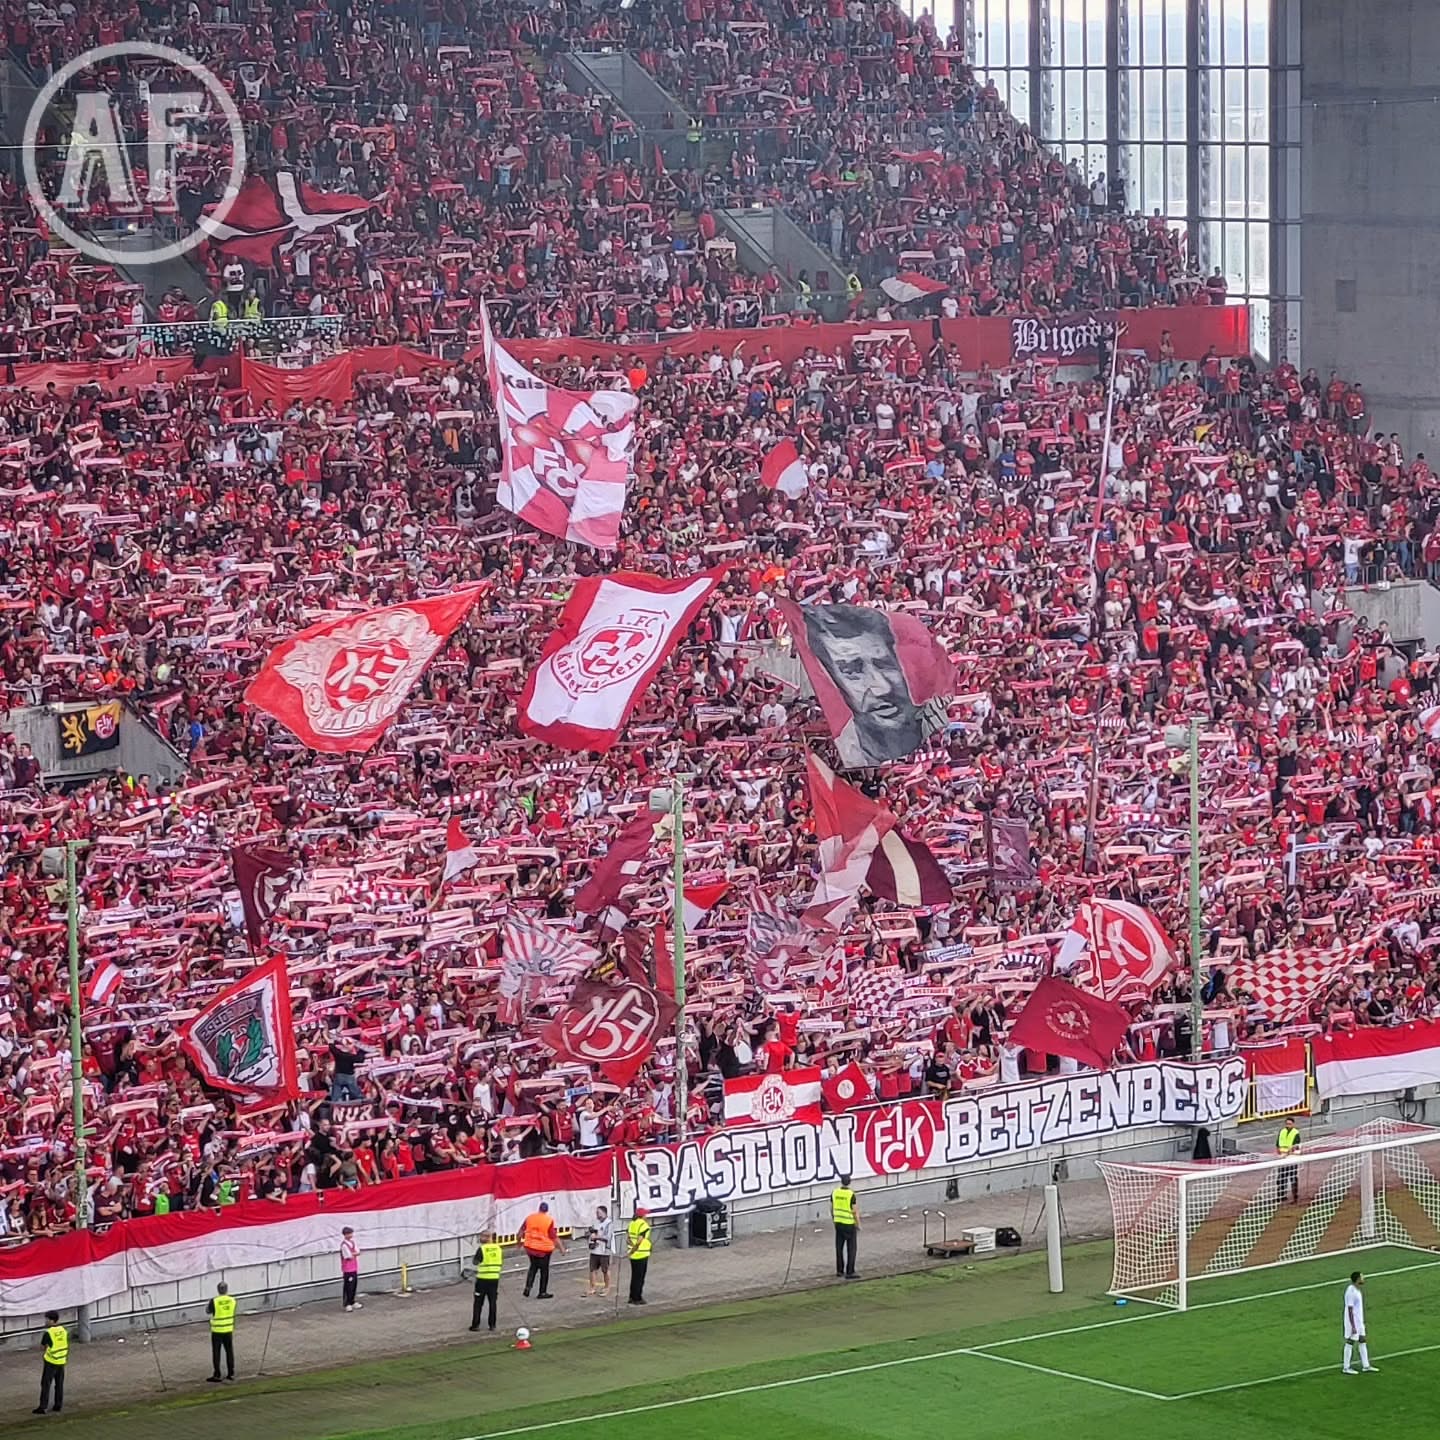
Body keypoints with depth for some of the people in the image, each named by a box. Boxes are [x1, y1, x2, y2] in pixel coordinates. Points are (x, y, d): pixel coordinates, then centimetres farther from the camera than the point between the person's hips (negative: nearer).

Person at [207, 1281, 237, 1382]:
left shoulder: (214, 1301, -17)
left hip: (217, 1330, -4)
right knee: (229, 1352, 14)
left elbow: (208, 1311, -1)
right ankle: (231, 1374, 17)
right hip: (228, 1329, 4)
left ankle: (217, 1375, 4)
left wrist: (207, 1303, 20)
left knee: (216, 1353, 4)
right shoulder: (232, 1300, -6)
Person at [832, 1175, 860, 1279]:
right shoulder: (852, 1195, -18)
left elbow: (831, 1209, 6)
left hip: (838, 1223, 5)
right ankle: (849, 1273, 0)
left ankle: (839, 1270, 23)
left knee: (839, 1247, 17)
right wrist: (858, 1225, -2)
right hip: (849, 1224, -5)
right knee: (851, 1249, 3)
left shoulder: (834, 1192, -3)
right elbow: (855, 1212, -15)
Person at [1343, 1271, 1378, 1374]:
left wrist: (1362, 1321, 22)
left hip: (1359, 1321, 9)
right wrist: (1353, 1326, -23)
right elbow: (1350, 1309, -23)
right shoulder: (1350, 1292, -23)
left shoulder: (1358, 1290, 7)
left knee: (1363, 1342, 13)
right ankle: (1346, 1368, 9)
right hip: (1353, 1322, -9)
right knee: (1350, 1342, 0)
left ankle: (1366, 1365, 21)